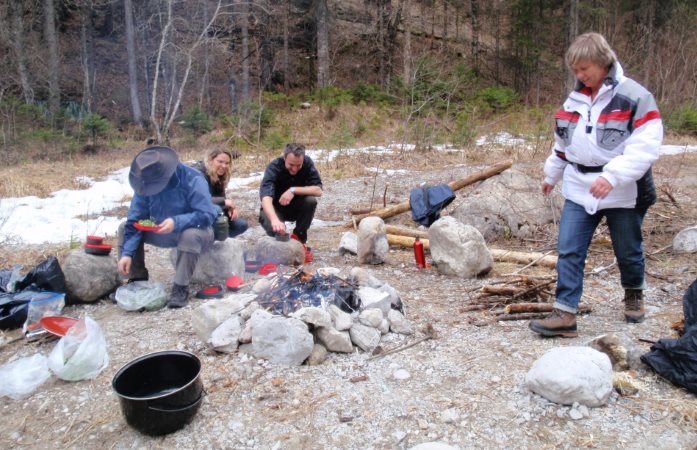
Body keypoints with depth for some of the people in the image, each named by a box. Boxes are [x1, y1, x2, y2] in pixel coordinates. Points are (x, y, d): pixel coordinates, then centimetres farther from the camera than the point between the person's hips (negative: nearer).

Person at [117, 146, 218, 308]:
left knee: (190, 236, -40)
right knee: (124, 227, -6)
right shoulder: (146, 183, -12)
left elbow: (207, 215, -31)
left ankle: (181, 288, -25)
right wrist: (127, 253, -20)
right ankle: (137, 280, 2)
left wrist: (176, 222, -43)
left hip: (195, 230, -5)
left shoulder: (192, 180, -27)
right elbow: (134, 220, -11)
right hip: (163, 232, 6)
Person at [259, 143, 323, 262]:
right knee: (275, 228, -33)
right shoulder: (274, 167, -29)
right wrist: (274, 219, -62)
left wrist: (293, 190, -37)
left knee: (311, 201, -28)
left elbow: (318, 190, -25)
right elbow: (266, 197, -44)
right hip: (274, 208, -3)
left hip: (295, 207, 3)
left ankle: (298, 239, -8)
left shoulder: (307, 163, -19)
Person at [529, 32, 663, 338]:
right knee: (568, 251, -4)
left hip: (623, 193, -4)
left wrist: (612, 176, -31)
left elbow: (645, 147, -20)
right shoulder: (575, 99, 8)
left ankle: (634, 294, 43)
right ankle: (564, 313, -1)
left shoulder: (635, 97, -12)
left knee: (628, 252, 15)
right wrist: (551, 175, 25)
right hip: (579, 191, 5)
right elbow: (562, 144, 19)